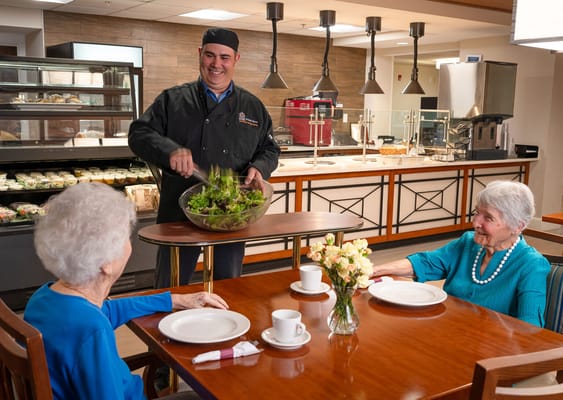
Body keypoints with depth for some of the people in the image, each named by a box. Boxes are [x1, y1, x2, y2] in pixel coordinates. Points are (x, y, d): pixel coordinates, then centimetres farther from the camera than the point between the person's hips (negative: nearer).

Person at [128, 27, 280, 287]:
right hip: (178, 216, -1)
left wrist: (259, 168, -10)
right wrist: (170, 150, -22)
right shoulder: (173, 100, 3)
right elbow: (138, 134, -3)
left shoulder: (253, 107, 9)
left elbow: (269, 150, 13)